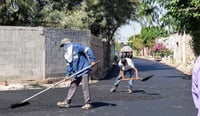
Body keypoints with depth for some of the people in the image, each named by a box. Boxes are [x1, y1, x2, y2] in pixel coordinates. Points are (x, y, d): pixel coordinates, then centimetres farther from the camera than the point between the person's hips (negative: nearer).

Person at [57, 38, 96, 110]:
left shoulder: (76, 47, -12)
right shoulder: (67, 53, 13)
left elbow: (87, 50, -15)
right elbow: (69, 64, 16)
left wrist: (92, 60, -19)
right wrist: (68, 75, 10)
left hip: (84, 70, -8)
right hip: (75, 72, 8)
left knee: (85, 87, -5)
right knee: (72, 86, 10)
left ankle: (88, 103, 3)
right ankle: (67, 102, 16)